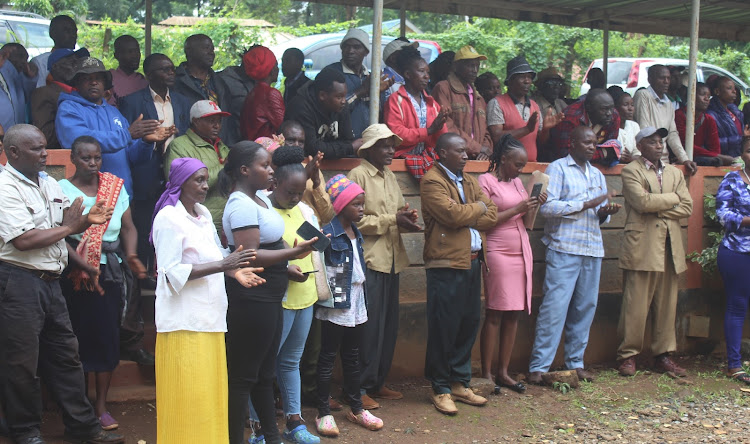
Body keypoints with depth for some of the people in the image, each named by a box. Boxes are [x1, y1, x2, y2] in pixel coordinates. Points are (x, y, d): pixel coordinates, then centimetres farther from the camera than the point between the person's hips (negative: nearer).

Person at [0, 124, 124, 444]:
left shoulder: (49, 183, 13)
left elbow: (66, 223, 20)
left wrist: (87, 219, -2)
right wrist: (67, 228, -10)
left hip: (49, 282, 8)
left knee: (65, 356, 13)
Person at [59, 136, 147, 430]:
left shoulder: (115, 186, 9)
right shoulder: (62, 190, -4)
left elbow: (128, 228, 8)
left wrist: (131, 254, -10)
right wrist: (85, 266, -20)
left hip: (110, 271, 3)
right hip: (74, 272, -3)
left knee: (108, 335, 3)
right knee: (80, 336, 2)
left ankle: (101, 406, 12)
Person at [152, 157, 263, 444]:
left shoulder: (204, 215, 15)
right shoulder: (169, 218, -9)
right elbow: (173, 272, -16)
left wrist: (234, 271, -1)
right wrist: (223, 265, -21)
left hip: (209, 316, 8)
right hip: (184, 321, -7)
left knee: (211, 392, 9)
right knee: (188, 395, -5)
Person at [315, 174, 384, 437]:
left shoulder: (356, 233, 11)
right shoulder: (328, 233, -15)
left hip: (357, 305, 8)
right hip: (335, 306, -8)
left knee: (352, 358, 16)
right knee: (328, 358, 2)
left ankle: (356, 408, 26)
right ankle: (324, 413, 10)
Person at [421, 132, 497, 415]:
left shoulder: (469, 182, 18)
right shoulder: (432, 182, -7)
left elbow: (491, 217, 8)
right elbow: (452, 214, -21)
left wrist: (465, 217, -9)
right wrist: (478, 208, -3)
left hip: (472, 262, 8)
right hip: (446, 264, -8)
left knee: (469, 323, 10)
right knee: (444, 328, -2)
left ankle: (460, 383, 21)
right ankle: (440, 389, 8)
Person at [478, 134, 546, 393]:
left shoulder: (517, 183, 18)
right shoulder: (485, 181, -4)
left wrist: (535, 206, 1)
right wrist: (517, 209, -14)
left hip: (521, 252, 7)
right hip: (498, 253, -7)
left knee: (514, 313, 5)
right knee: (495, 314, -6)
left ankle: (503, 372, 12)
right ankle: (486, 374, -1)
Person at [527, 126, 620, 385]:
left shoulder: (597, 175, 22)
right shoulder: (558, 168, 1)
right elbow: (547, 206, -11)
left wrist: (605, 212, -1)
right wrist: (586, 204, -13)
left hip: (593, 250, 6)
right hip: (564, 249, -6)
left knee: (585, 307, 6)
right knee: (555, 307, -9)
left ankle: (575, 362, 16)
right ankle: (538, 367, -6)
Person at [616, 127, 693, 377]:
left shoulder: (675, 173, 19)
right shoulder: (631, 171, 1)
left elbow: (687, 208, 7)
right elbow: (643, 201, -15)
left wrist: (658, 209, -6)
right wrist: (673, 198, -2)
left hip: (670, 248, 5)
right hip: (642, 247, -5)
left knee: (667, 305, 7)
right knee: (636, 305, -5)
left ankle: (663, 355, 15)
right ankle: (628, 355, 5)